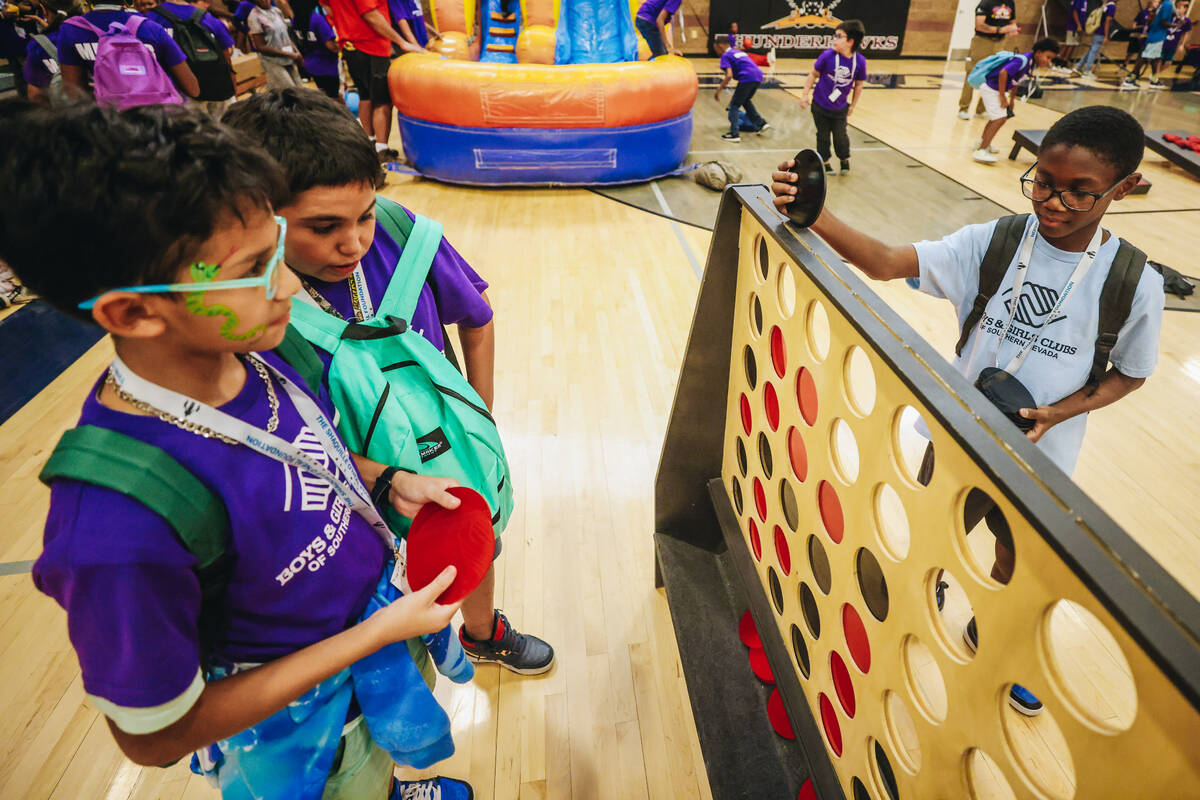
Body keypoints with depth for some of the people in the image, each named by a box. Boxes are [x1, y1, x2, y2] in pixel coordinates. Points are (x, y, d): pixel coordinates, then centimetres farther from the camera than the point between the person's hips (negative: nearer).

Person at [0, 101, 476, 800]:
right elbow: (154, 735, -24)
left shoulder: (245, 351, -17)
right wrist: (376, 633, -25)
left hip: (385, 612, 6)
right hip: (312, 729, -6)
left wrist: (389, 485, -12)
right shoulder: (121, 532, -39)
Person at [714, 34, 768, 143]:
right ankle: (760, 123, 28)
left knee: (734, 105, 4)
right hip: (758, 76, 8)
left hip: (747, 78, -8)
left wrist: (719, 89, -5)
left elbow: (729, 75, -10)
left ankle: (734, 134, -2)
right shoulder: (739, 52, 29)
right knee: (746, 100, 29)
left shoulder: (725, 56, 4)